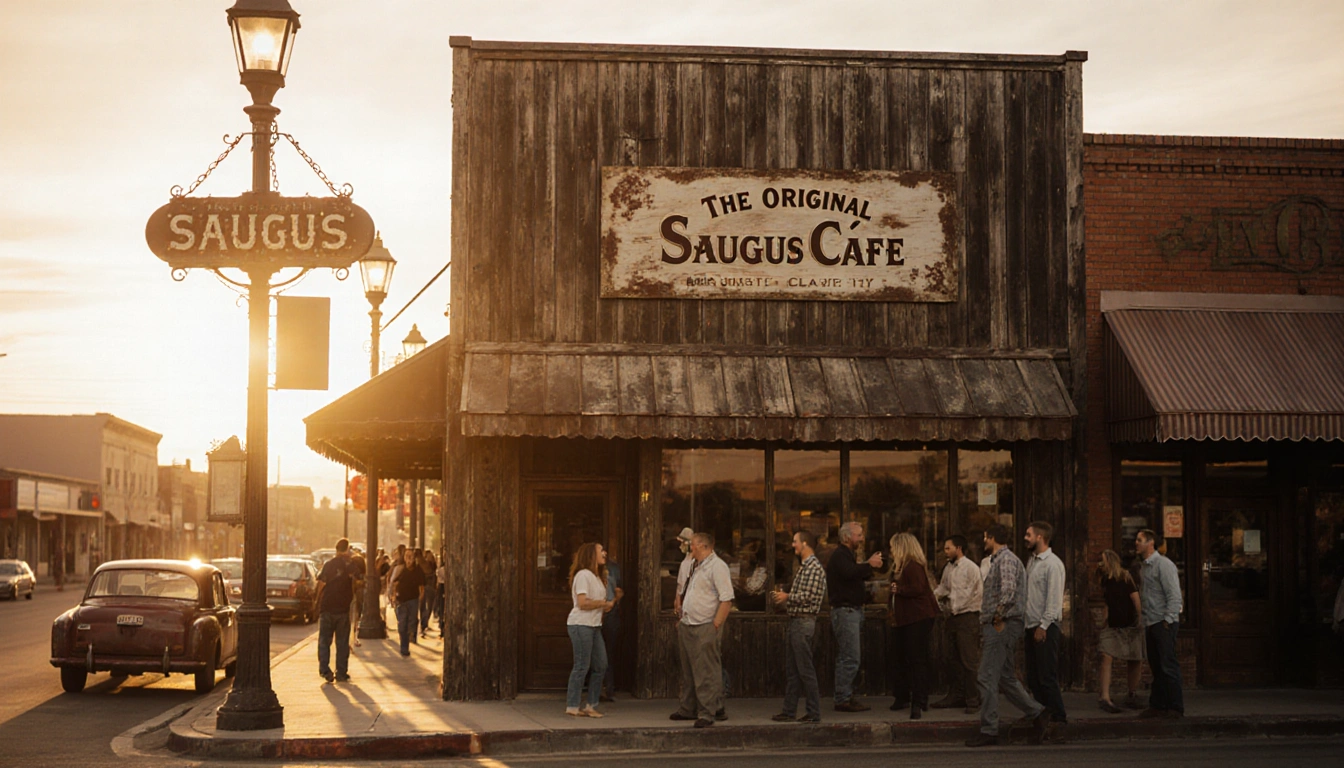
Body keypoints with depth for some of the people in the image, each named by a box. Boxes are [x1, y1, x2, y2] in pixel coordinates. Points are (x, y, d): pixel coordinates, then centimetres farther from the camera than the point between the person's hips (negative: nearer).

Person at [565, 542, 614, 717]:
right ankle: (572, 707, -2)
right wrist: (604, 604, -10)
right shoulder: (583, 575, -11)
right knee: (582, 666, -8)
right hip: (580, 625, -10)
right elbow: (583, 603, -20)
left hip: (594, 625, 10)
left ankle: (591, 705, 14)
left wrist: (608, 604, 2)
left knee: (601, 666, 8)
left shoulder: (597, 577, 20)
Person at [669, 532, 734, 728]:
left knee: (706, 674, -6)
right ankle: (688, 710, 24)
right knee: (688, 672, 15)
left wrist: (715, 626, -21)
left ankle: (706, 714, -3)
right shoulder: (695, 567, 18)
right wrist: (682, 619, 20)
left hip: (704, 628, -9)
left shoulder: (717, 566, -12)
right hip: (687, 626, 9)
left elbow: (727, 600, -18)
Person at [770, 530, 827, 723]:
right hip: (794, 621, 10)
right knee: (791, 670, 12)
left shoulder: (814, 567, -13)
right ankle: (789, 710, 17)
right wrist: (783, 599, 9)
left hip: (804, 622, -10)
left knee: (806, 669, -7)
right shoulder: (804, 567, 18)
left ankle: (814, 713, -3)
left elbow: (807, 596, -19)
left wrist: (787, 597, -8)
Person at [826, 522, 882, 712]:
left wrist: (870, 566, 8)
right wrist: (869, 565, -21)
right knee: (850, 659, -12)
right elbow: (849, 573, -30)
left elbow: (857, 575, 25)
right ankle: (843, 700, -10)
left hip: (853, 610, 11)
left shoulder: (847, 555, 22)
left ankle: (845, 698, 17)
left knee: (846, 659, 12)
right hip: (845, 610, -11)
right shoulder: (839, 555, -12)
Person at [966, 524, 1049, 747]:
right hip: (996, 627, 11)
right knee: (1006, 678, 14)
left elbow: (1008, 591, -27)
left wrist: (999, 617, -21)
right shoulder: (998, 559, 20)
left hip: (1001, 626, -11)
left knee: (987, 678, -8)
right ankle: (1037, 714, 14)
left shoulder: (1006, 559, -12)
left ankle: (989, 730, -5)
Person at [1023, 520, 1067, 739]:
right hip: (1031, 626, 9)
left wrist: (1043, 626, -18)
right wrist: (1024, 622, 13)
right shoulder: (1031, 561, 15)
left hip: (1046, 628, -9)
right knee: (1033, 678, 9)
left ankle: (1059, 720, -2)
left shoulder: (1053, 563, -11)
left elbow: (1054, 599, -15)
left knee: (1047, 678, -8)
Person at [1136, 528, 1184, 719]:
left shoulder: (1163, 564, -9)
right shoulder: (1145, 566, 17)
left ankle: (1176, 708, -5)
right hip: (1150, 624, 8)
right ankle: (1157, 706, 13)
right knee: (1156, 667, 10)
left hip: (1164, 624, -8)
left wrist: (1168, 621, -18)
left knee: (1168, 666, -8)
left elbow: (1174, 596, -14)